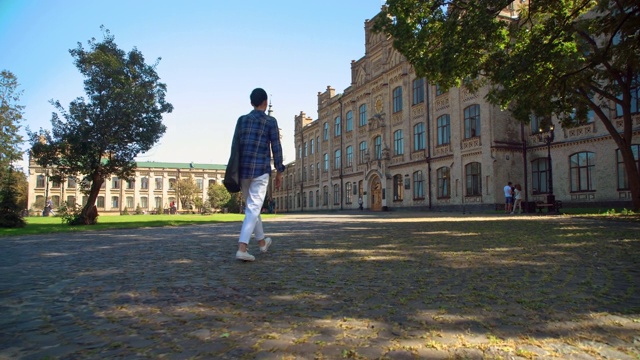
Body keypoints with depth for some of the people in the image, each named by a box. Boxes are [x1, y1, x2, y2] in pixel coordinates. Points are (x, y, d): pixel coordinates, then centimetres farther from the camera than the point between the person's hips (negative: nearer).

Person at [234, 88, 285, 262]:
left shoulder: (242, 120, 12)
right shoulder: (270, 121, 0)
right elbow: (276, 147, -4)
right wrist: (279, 171, 3)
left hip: (243, 169, 5)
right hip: (260, 169, -5)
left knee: (251, 206, 17)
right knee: (254, 208, -5)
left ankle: (262, 242, 32)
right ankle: (242, 248, -17)